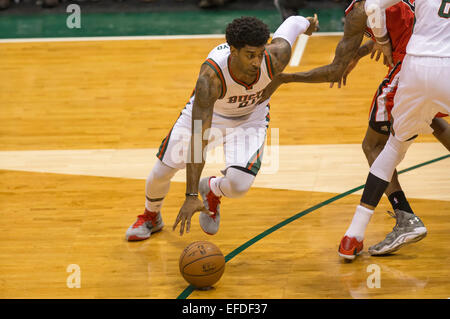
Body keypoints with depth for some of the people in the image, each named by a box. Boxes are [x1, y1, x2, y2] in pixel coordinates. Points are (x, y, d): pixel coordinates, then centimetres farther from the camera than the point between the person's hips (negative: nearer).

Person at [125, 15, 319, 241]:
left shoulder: (275, 59, -36)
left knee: (238, 186, -22)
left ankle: (212, 191, 17)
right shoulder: (211, 77, -43)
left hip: (251, 118, 1)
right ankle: (151, 217, 40)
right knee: (161, 172, 3)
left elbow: (290, 26, -12)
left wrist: (306, 23, 14)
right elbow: (198, 138, -43)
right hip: (206, 112, -1)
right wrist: (191, 196, -45)